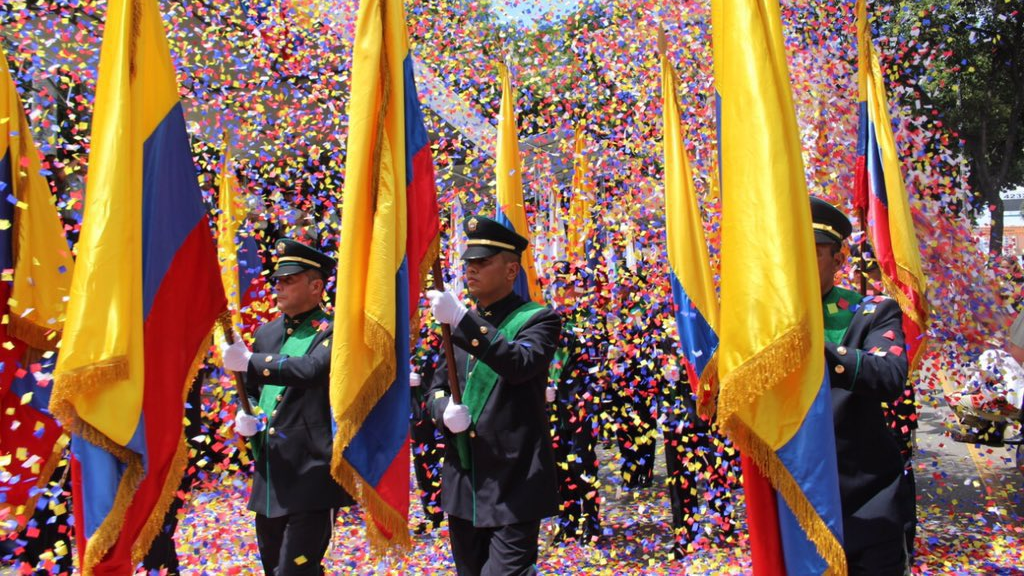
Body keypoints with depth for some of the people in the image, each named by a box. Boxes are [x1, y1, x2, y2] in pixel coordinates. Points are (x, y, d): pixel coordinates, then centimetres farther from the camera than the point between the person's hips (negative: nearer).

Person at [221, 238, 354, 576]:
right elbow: (251, 391, 24)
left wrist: (248, 361, -26)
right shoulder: (267, 333, 14)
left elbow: (311, 369, -28)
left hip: (311, 479, -8)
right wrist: (246, 417, 3)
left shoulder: (331, 332, -8)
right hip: (268, 480, 8)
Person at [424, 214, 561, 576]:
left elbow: (520, 364, -24)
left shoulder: (538, 319, -5)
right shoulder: (459, 325, 13)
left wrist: (463, 321, -32)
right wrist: (445, 410, -7)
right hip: (462, 485, 6)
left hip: (514, 486, -6)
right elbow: (436, 389, 17)